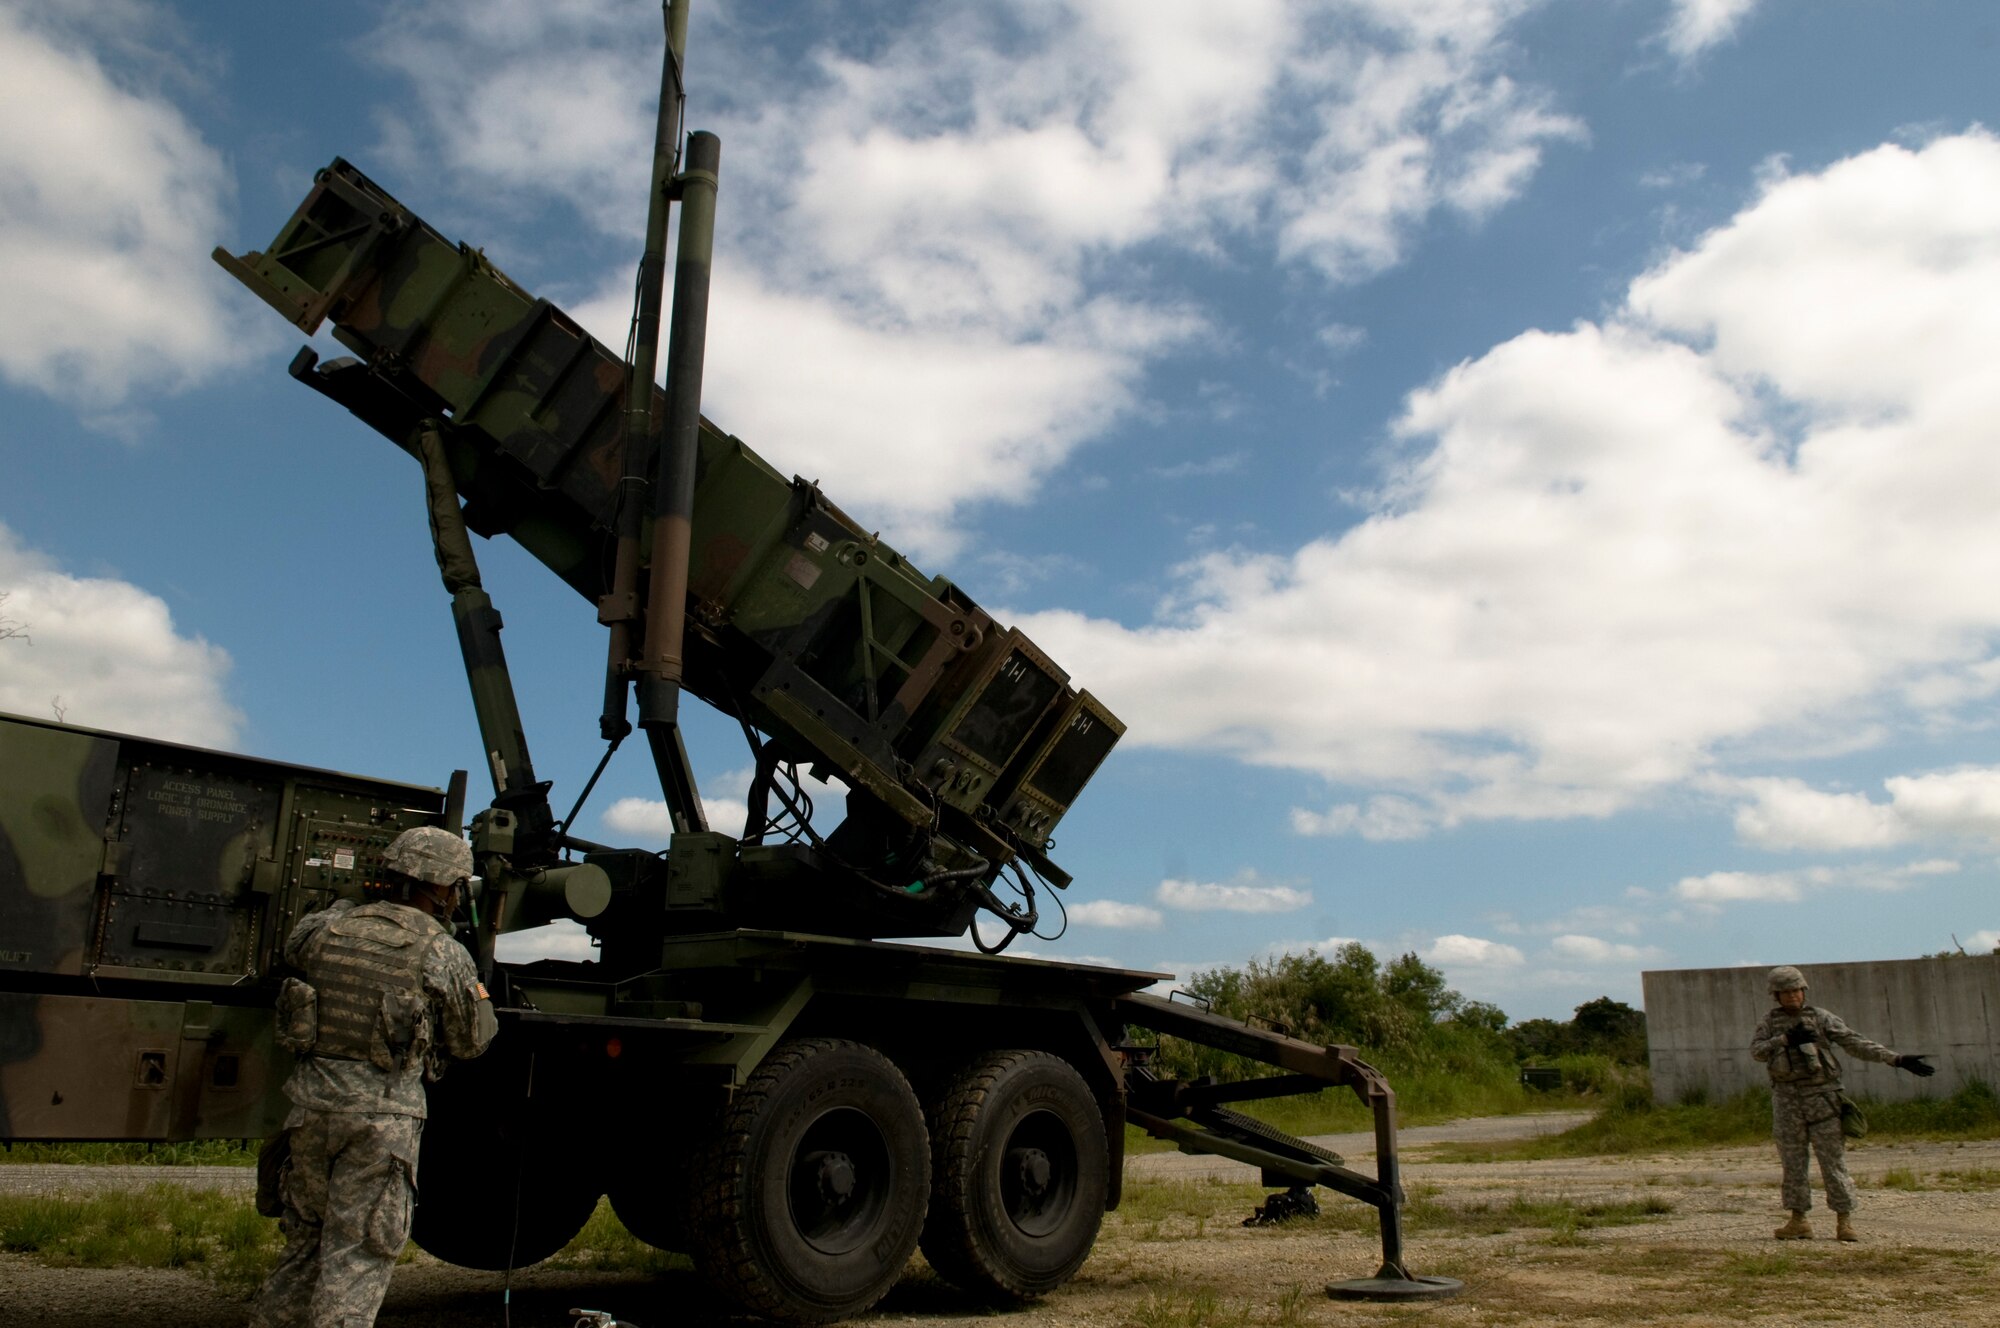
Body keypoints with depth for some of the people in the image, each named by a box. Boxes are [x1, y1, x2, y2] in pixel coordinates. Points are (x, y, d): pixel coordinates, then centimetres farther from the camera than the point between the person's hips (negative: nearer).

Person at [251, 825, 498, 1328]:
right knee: (357, 1256, 1)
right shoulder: (444, 954, -6)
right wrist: (480, 991, 22)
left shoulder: (330, 927, 5)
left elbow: (293, 946, 30)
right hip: (385, 1116, -5)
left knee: (307, 1243, 21)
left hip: (314, 1102, 5)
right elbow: (469, 1042, 4)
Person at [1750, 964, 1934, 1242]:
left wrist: (1897, 1060, -11)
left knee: (1833, 1160, -2)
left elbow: (1856, 1043, -3)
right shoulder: (1770, 1022, 9)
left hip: (1821, 1097, -2)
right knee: (1792, 1163, 5)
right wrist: (1786, 1038, -16)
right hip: (1787, 1101, 2)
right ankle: (1798, 1222, 12)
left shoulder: (1821, 1018, 2)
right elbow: (1756, 1050, -4)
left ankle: (1844, 1221, 4)